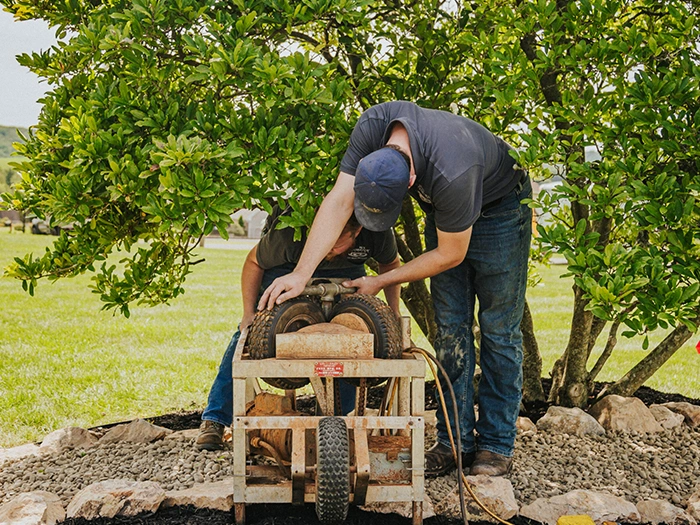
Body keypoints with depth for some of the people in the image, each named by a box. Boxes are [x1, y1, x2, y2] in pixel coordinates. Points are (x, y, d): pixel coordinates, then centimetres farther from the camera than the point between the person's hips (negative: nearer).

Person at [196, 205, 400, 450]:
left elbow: (390, 263, -8)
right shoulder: (289, 232, -41)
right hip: (287, 265, -2)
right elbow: (254, 262, -19)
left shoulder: (377, 234, -35)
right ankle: (214, 421, -7)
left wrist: (393, 312, -13)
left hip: (345, 270, 2)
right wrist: (249, 313, -23)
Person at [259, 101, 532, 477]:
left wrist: (381, 282, -19)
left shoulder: (450, 174, -42)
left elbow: (450, 254, -27)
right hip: (443, 209, 6)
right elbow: (338, 202, -25)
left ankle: (496, 445, 6)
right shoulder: (373, 126, -29)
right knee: (451, 329, 4)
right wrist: (301, 274, -32)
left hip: (498, 207, -5)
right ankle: (455, 441, 9)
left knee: (498, 330, -3)